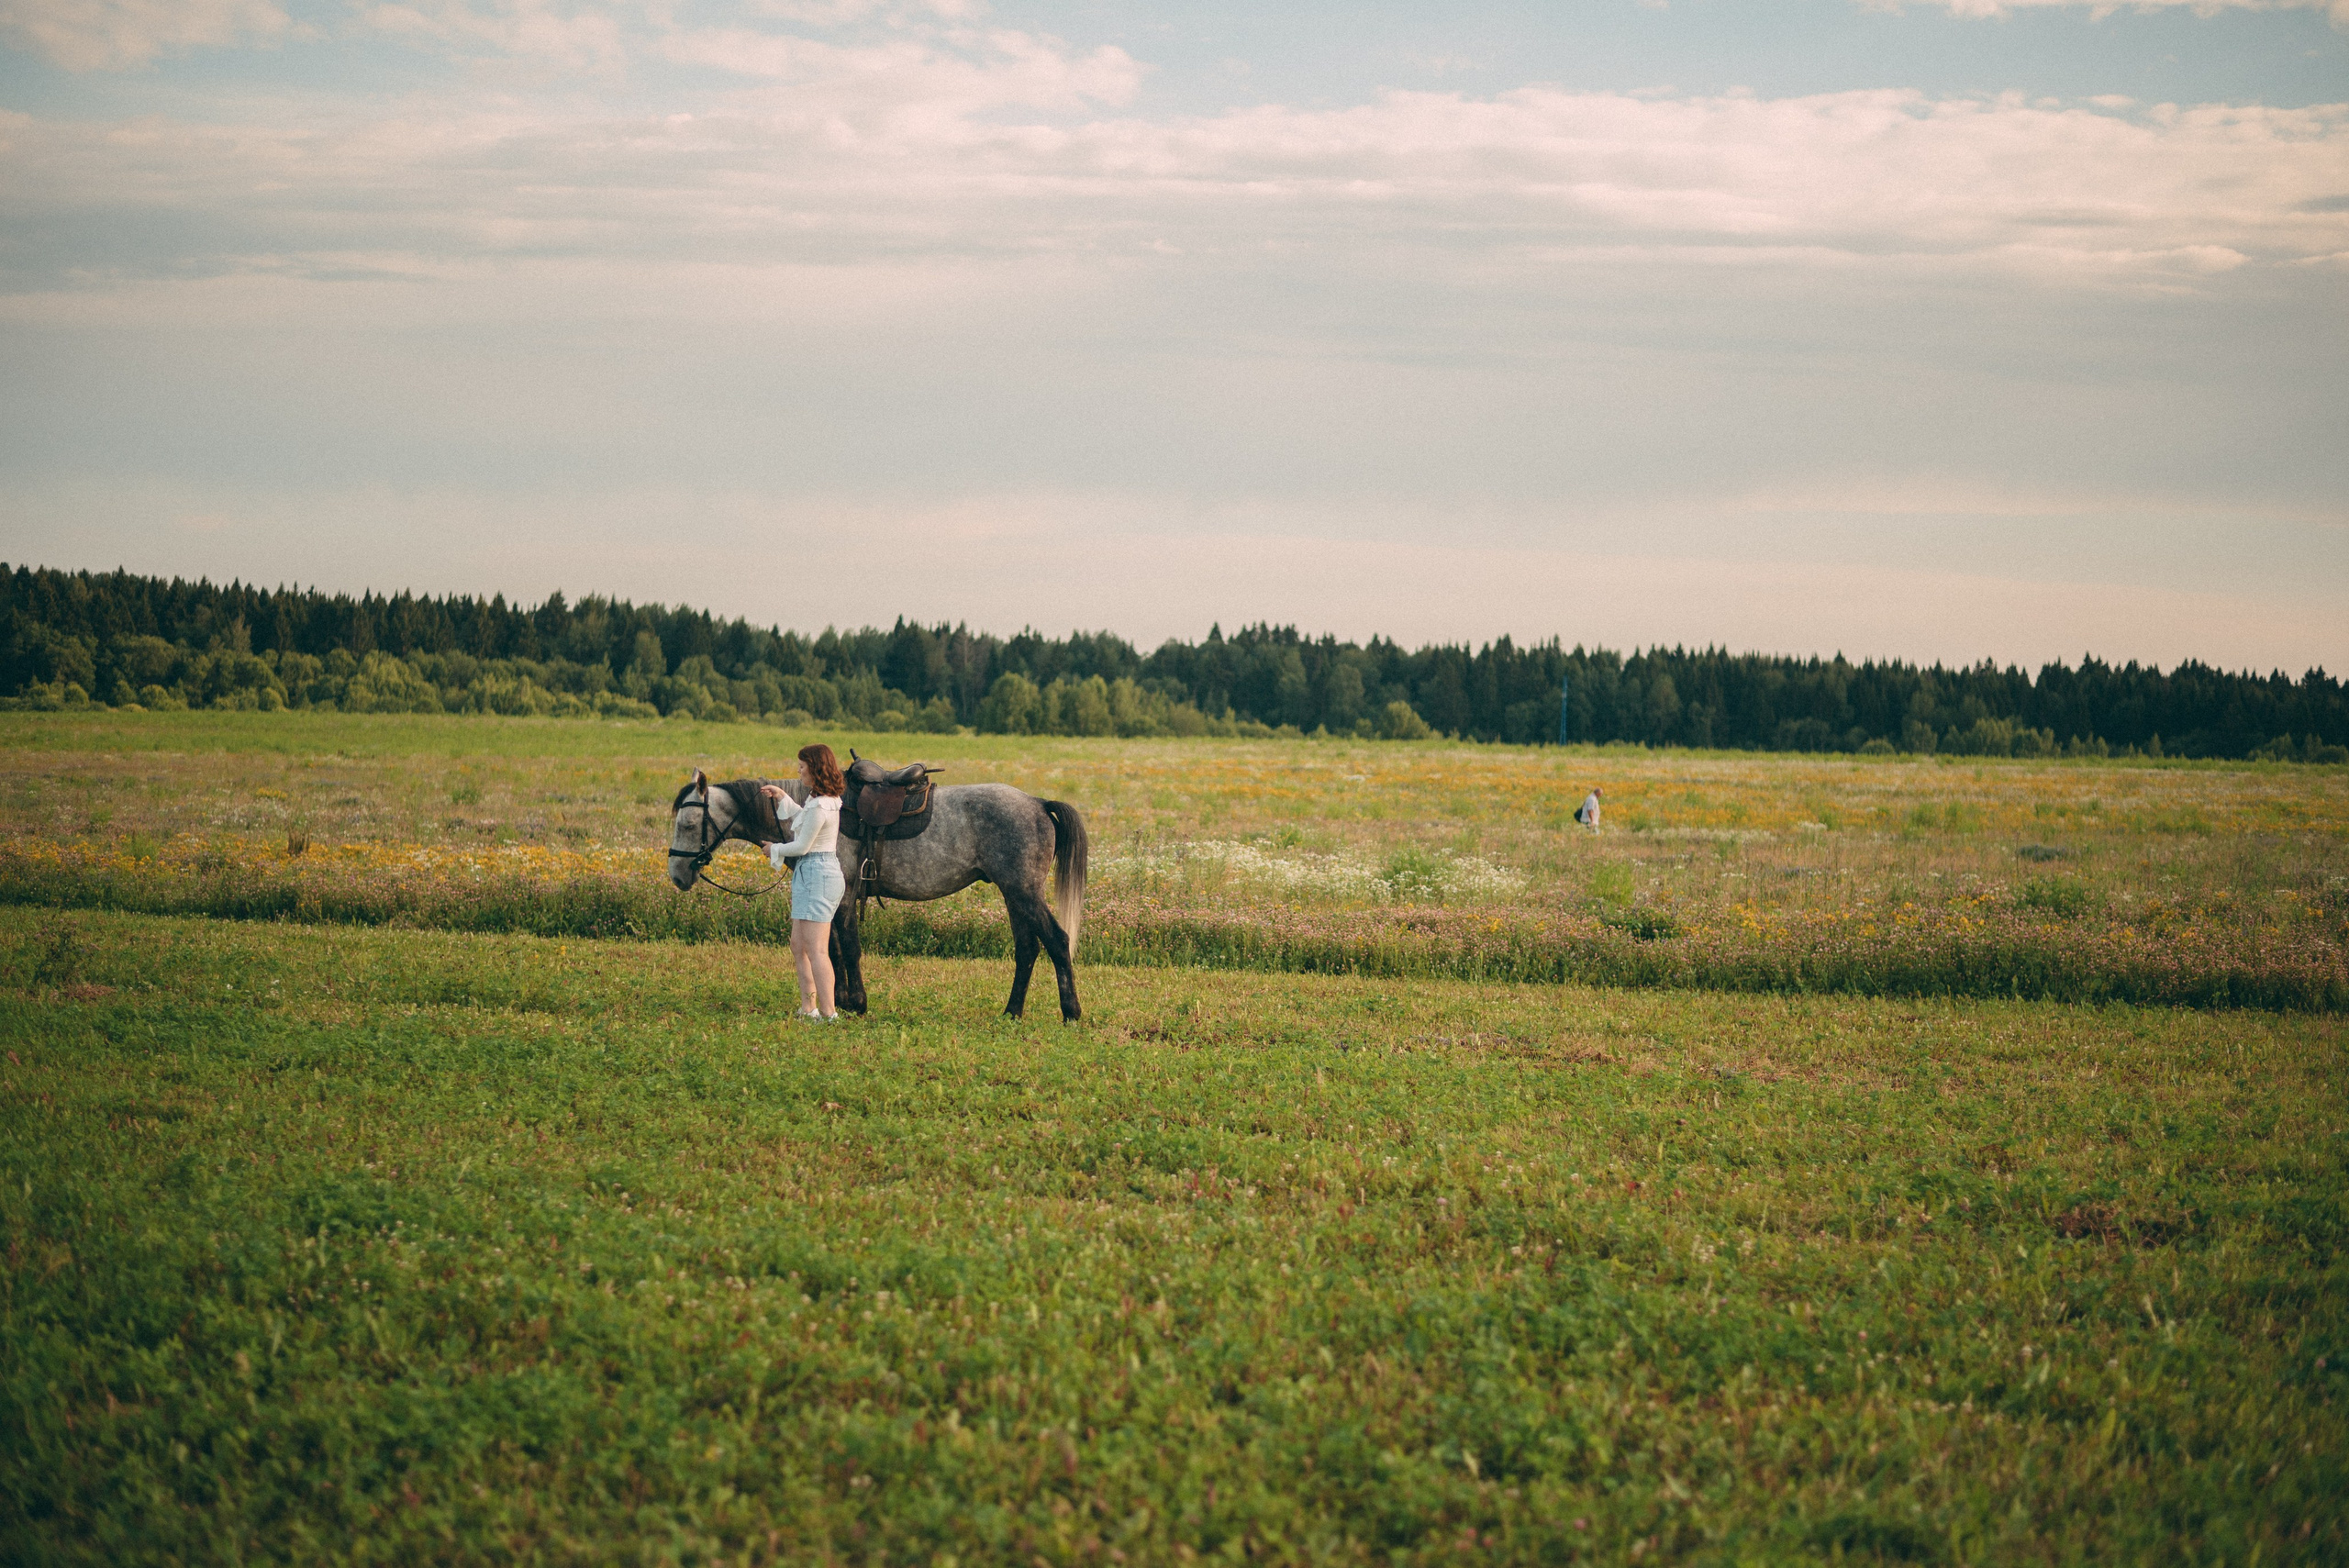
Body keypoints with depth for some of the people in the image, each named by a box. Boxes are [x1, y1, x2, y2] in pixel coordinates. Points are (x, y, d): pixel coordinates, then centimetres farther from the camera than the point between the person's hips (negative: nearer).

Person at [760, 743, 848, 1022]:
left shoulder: (820, 806, -20)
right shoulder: (824, 799, 11)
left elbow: (802, 846, -16)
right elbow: (805, 820, 32)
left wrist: (774, 849, 1)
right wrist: (782, 797, 27)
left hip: (817, 874, -11)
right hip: (811, 875, 11)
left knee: (816, 949, -10)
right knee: (799, 945, 15)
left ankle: (828, 1014, -12)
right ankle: (808, 1009, 19)